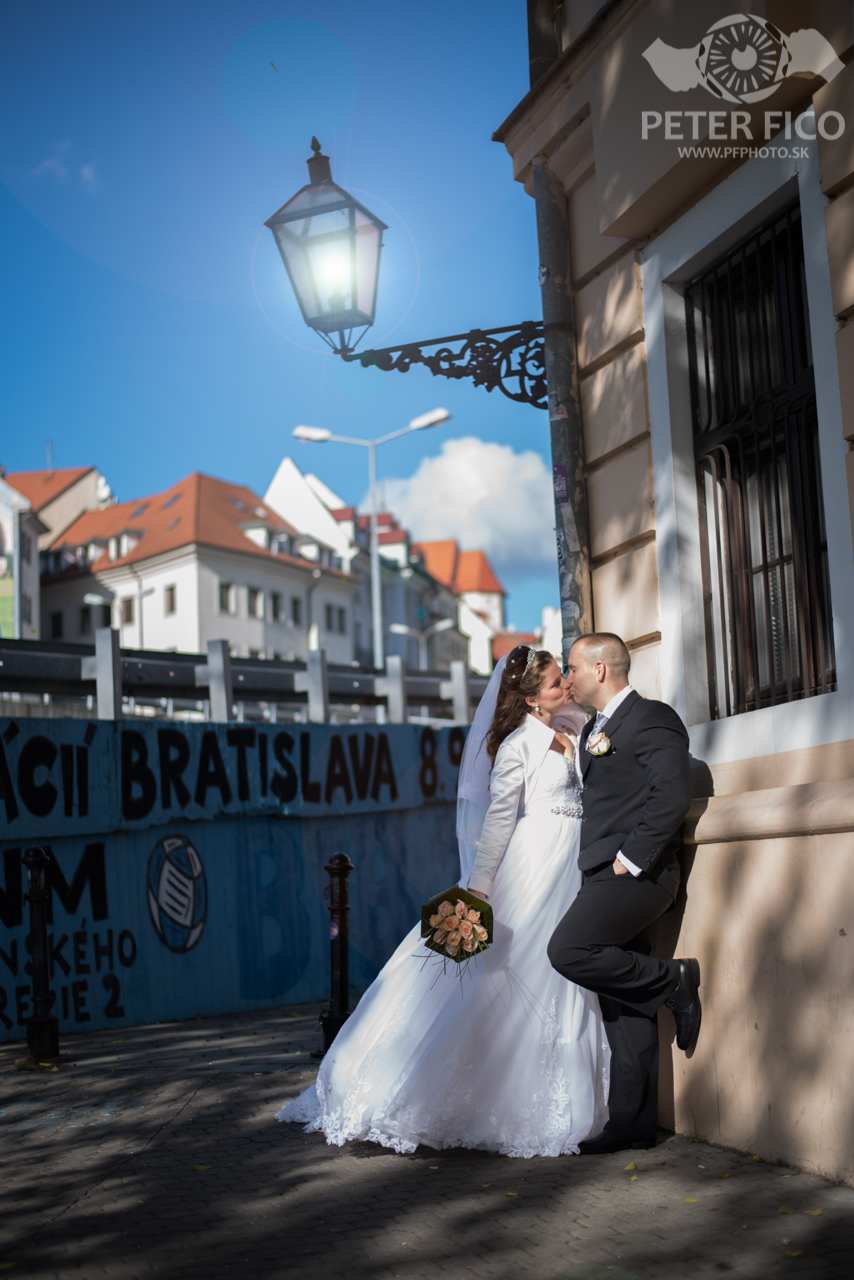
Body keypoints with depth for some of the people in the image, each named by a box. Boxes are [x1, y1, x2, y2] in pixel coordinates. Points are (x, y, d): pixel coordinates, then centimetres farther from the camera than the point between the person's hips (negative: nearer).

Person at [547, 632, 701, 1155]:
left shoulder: (652, 718, -7)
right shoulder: (594, 730, 22)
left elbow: (672, 797, -18)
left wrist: (631, 858, -19)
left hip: (637, 872, -9)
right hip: (610, 876, 9)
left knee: (569, 951, -23)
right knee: (621, 1002, 7)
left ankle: (674, 980, -4)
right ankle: (633, 1121, 11)